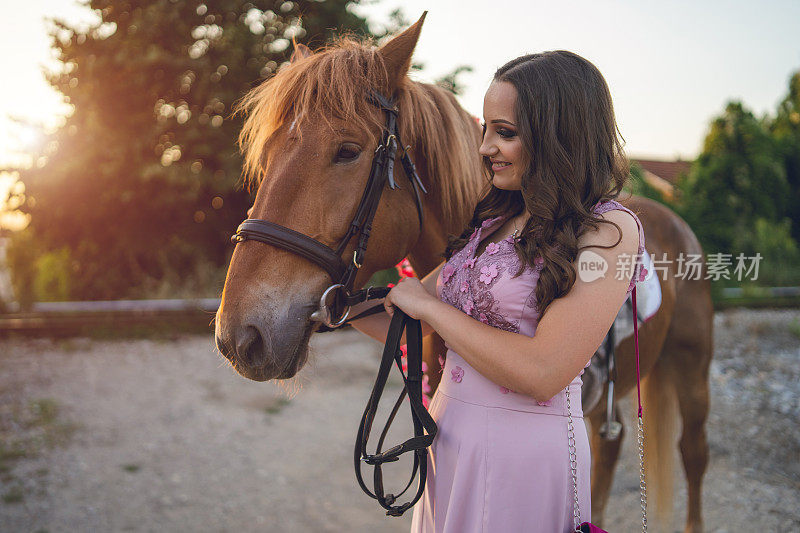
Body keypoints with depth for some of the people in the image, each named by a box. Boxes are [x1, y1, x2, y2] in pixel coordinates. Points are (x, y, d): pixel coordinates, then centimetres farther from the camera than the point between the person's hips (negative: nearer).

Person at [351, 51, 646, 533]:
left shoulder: (611, 230, -14)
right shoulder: (494, 220, 8)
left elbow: (542, 373, -22)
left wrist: (429, 306, -13)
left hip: (527, 452, -7)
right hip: (448, 436, 7)